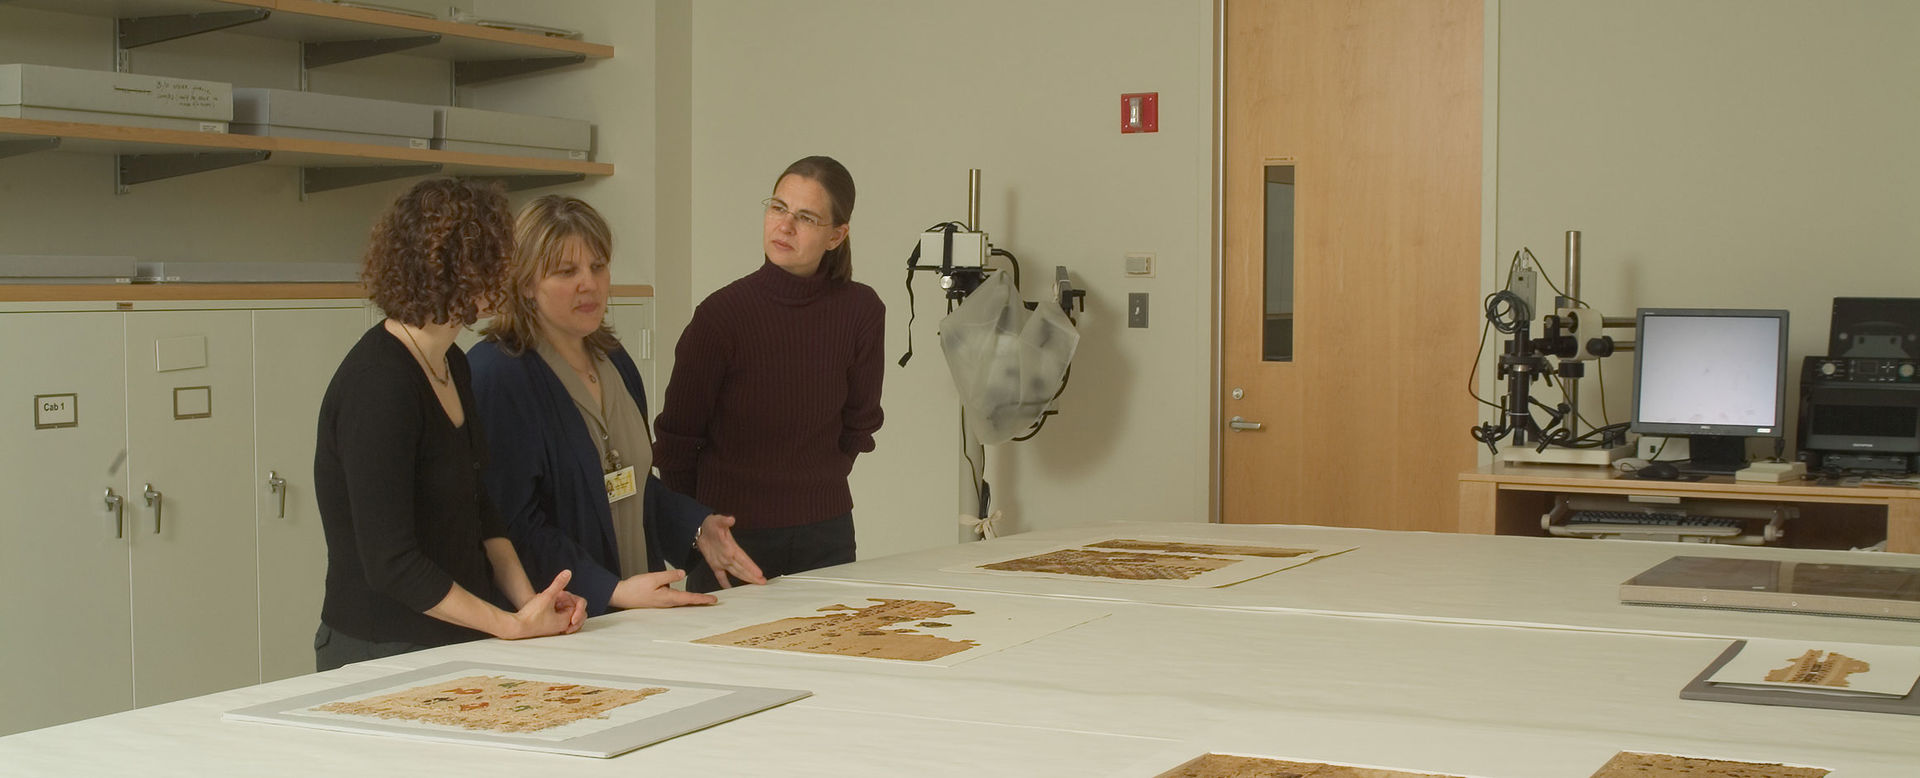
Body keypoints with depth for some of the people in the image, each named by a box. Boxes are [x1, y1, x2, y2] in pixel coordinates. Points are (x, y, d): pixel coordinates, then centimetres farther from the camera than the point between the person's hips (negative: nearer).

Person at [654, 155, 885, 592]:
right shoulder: (723, 313, -12)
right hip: (733, 534, -3)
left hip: (825, 536, 3)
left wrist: (817, 491, 12)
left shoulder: (861, 311, -5)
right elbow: (676, 438, -4)